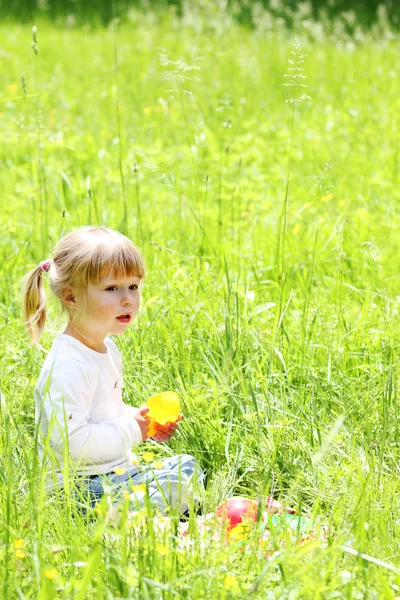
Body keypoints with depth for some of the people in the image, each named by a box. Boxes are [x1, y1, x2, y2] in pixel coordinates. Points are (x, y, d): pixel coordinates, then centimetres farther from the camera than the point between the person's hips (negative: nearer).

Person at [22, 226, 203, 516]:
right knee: (176, 483, -21)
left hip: (115, 469, 11)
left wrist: (145, 421, 7)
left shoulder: (108, 349, 11)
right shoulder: (68, 364, -23)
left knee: (187, 466, 16)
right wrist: (132, 430, -18)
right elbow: (70, 439, -29)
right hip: (81, 488, -11)